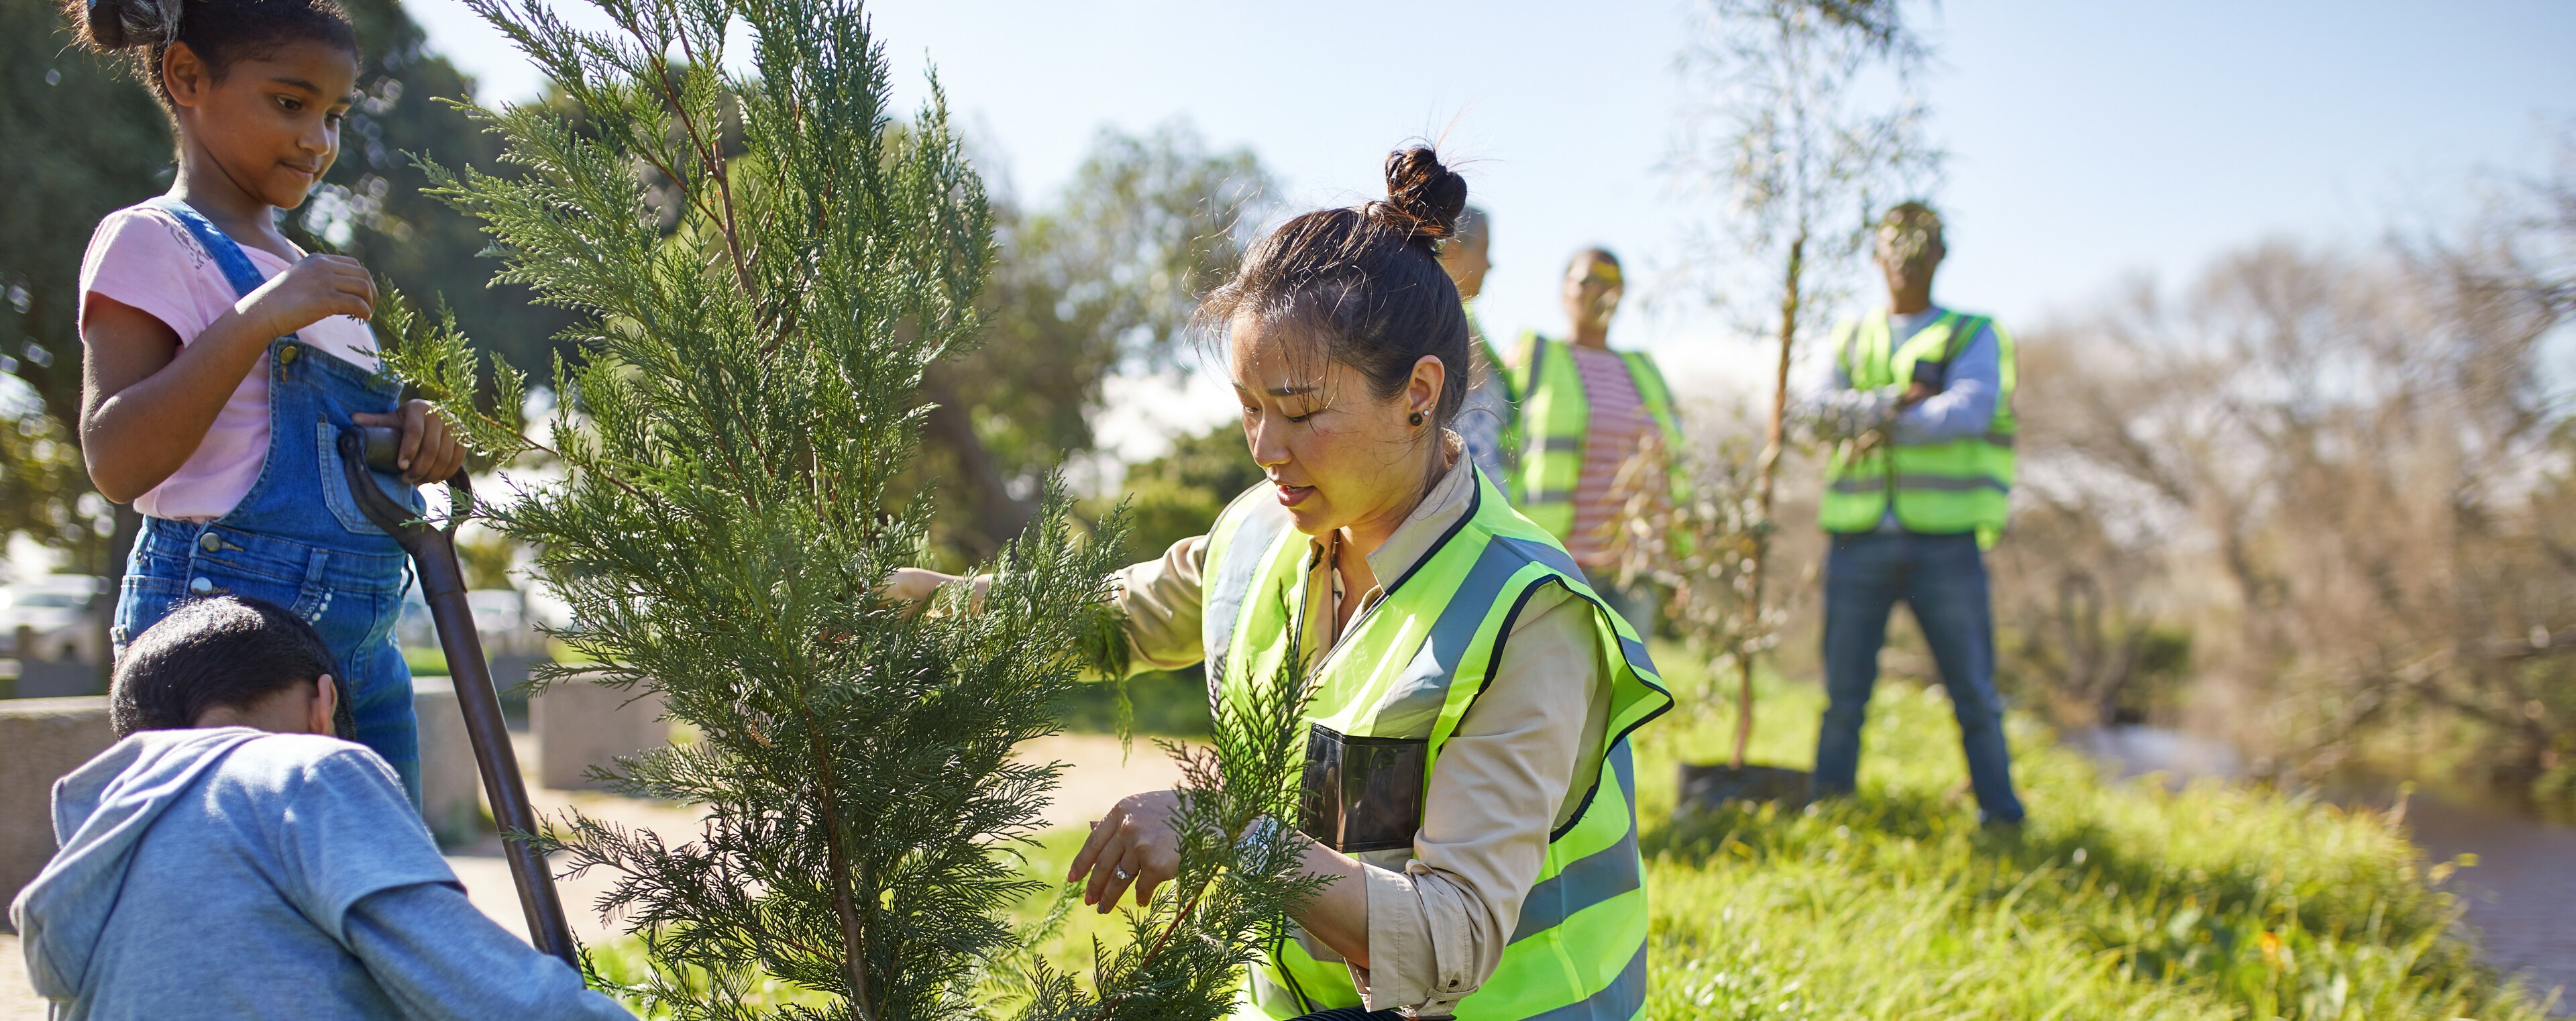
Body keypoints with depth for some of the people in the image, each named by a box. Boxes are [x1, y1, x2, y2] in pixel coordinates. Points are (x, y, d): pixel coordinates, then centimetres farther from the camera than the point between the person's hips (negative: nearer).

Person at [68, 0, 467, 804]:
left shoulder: (303, 273, 20)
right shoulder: (150, 243, -3)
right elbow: (115, 463, -16)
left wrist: (409, 437, 3)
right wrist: (255, 319, -22)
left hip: (362, 649, 8)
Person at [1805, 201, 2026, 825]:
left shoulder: (1975, 335, 9)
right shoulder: (1850, 340, 17)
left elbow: (1970, 409, -11)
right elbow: (1824, 412, -1)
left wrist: (1876, 423, -12)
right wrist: (1896, 403, -15)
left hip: (1946, 540, -2)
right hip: (1860, 538, 2)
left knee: (1975, 694, 0)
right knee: (1844, 695, 4)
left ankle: (2004, 819, 8)